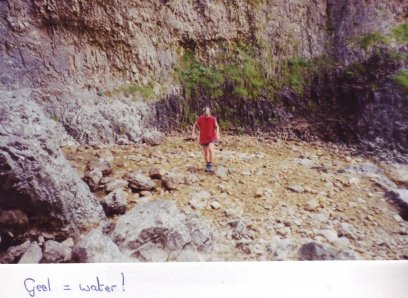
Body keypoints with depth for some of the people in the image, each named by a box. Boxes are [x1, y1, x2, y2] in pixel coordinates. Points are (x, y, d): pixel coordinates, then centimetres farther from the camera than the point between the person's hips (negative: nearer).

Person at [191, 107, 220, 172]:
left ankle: (210, 164, -11)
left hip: (212, 137, -2)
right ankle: (207, 165, 28)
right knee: (205, 151, 10)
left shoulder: (213, 119, -12)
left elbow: (217, 127, 3)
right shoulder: (200, 118, -10)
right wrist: (193, 133, -5)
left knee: (210, 149, -22)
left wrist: (217, 134, -12)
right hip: (203, 138, 2)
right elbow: (195, 125, 5)